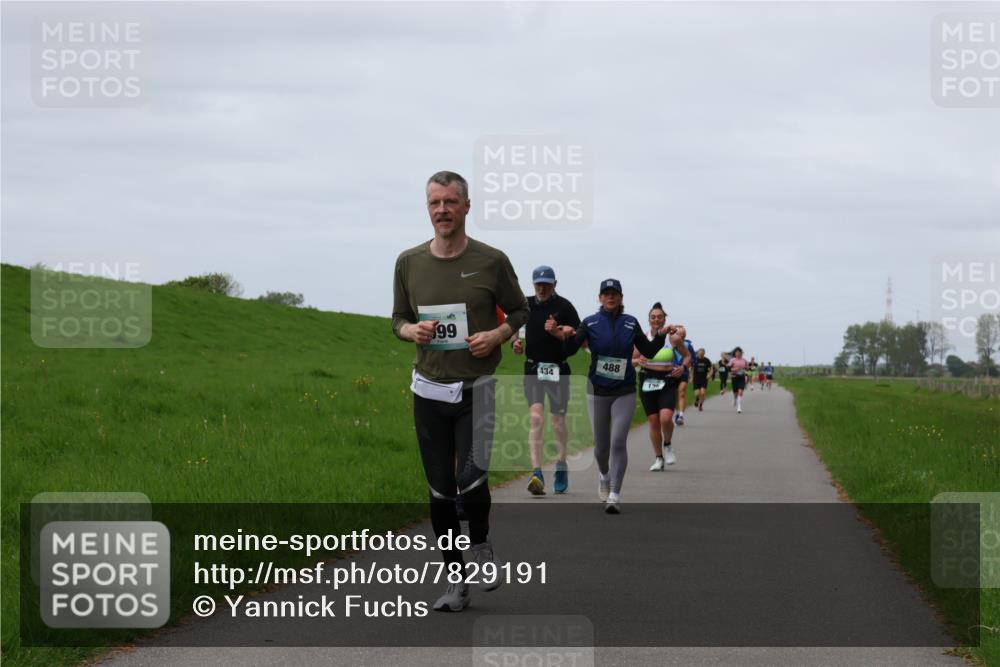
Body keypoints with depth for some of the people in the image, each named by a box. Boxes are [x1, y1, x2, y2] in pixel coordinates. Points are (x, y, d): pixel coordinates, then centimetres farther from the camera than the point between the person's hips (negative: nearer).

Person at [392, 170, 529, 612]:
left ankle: (481, 543, 14)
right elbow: (398, 318, 14)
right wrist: (411, 330, -8)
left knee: (471, 480, -17)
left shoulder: (491, 261, -3)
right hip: (429, 389, 3)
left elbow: (520, 311, 8)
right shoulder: (409, 262, 3)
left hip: (476, 389, -3)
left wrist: (497, 334, -12)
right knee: (440, 492, 4)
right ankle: (457, 582, 15)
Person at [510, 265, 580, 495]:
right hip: (533, 368, 2)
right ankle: (537, 473, -19)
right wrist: (515, 340, 5)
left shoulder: (564, 307, -3)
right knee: (536, 417, -12)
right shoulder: (527, 304, 8)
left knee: (558, 420, 6)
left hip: (558, 369, -2)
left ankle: (561, 466, 28)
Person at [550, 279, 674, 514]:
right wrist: (565, 336, -35)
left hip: (624, 392, 0)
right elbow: (570, 350, -14)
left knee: (618, 442, -13)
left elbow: (649, 351, 8)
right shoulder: (590, 323, -2)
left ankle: (615, 495, -11)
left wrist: (661, 334, -8)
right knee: (601, 445, 8)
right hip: (597, 391, 0)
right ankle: (604, 475, 41)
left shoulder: (631, 323, 3)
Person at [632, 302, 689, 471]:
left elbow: (687, 356, 12)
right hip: (647, 383, 2)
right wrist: (638, 362, -11)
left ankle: (668, 446, 9)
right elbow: (632, 360, 11)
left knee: (665, 418, -21)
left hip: (667, 383, -2)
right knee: (653, 422, 3)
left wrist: (682, 367, -8)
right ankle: (658, 458, 18)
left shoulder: (673, 338, 0)